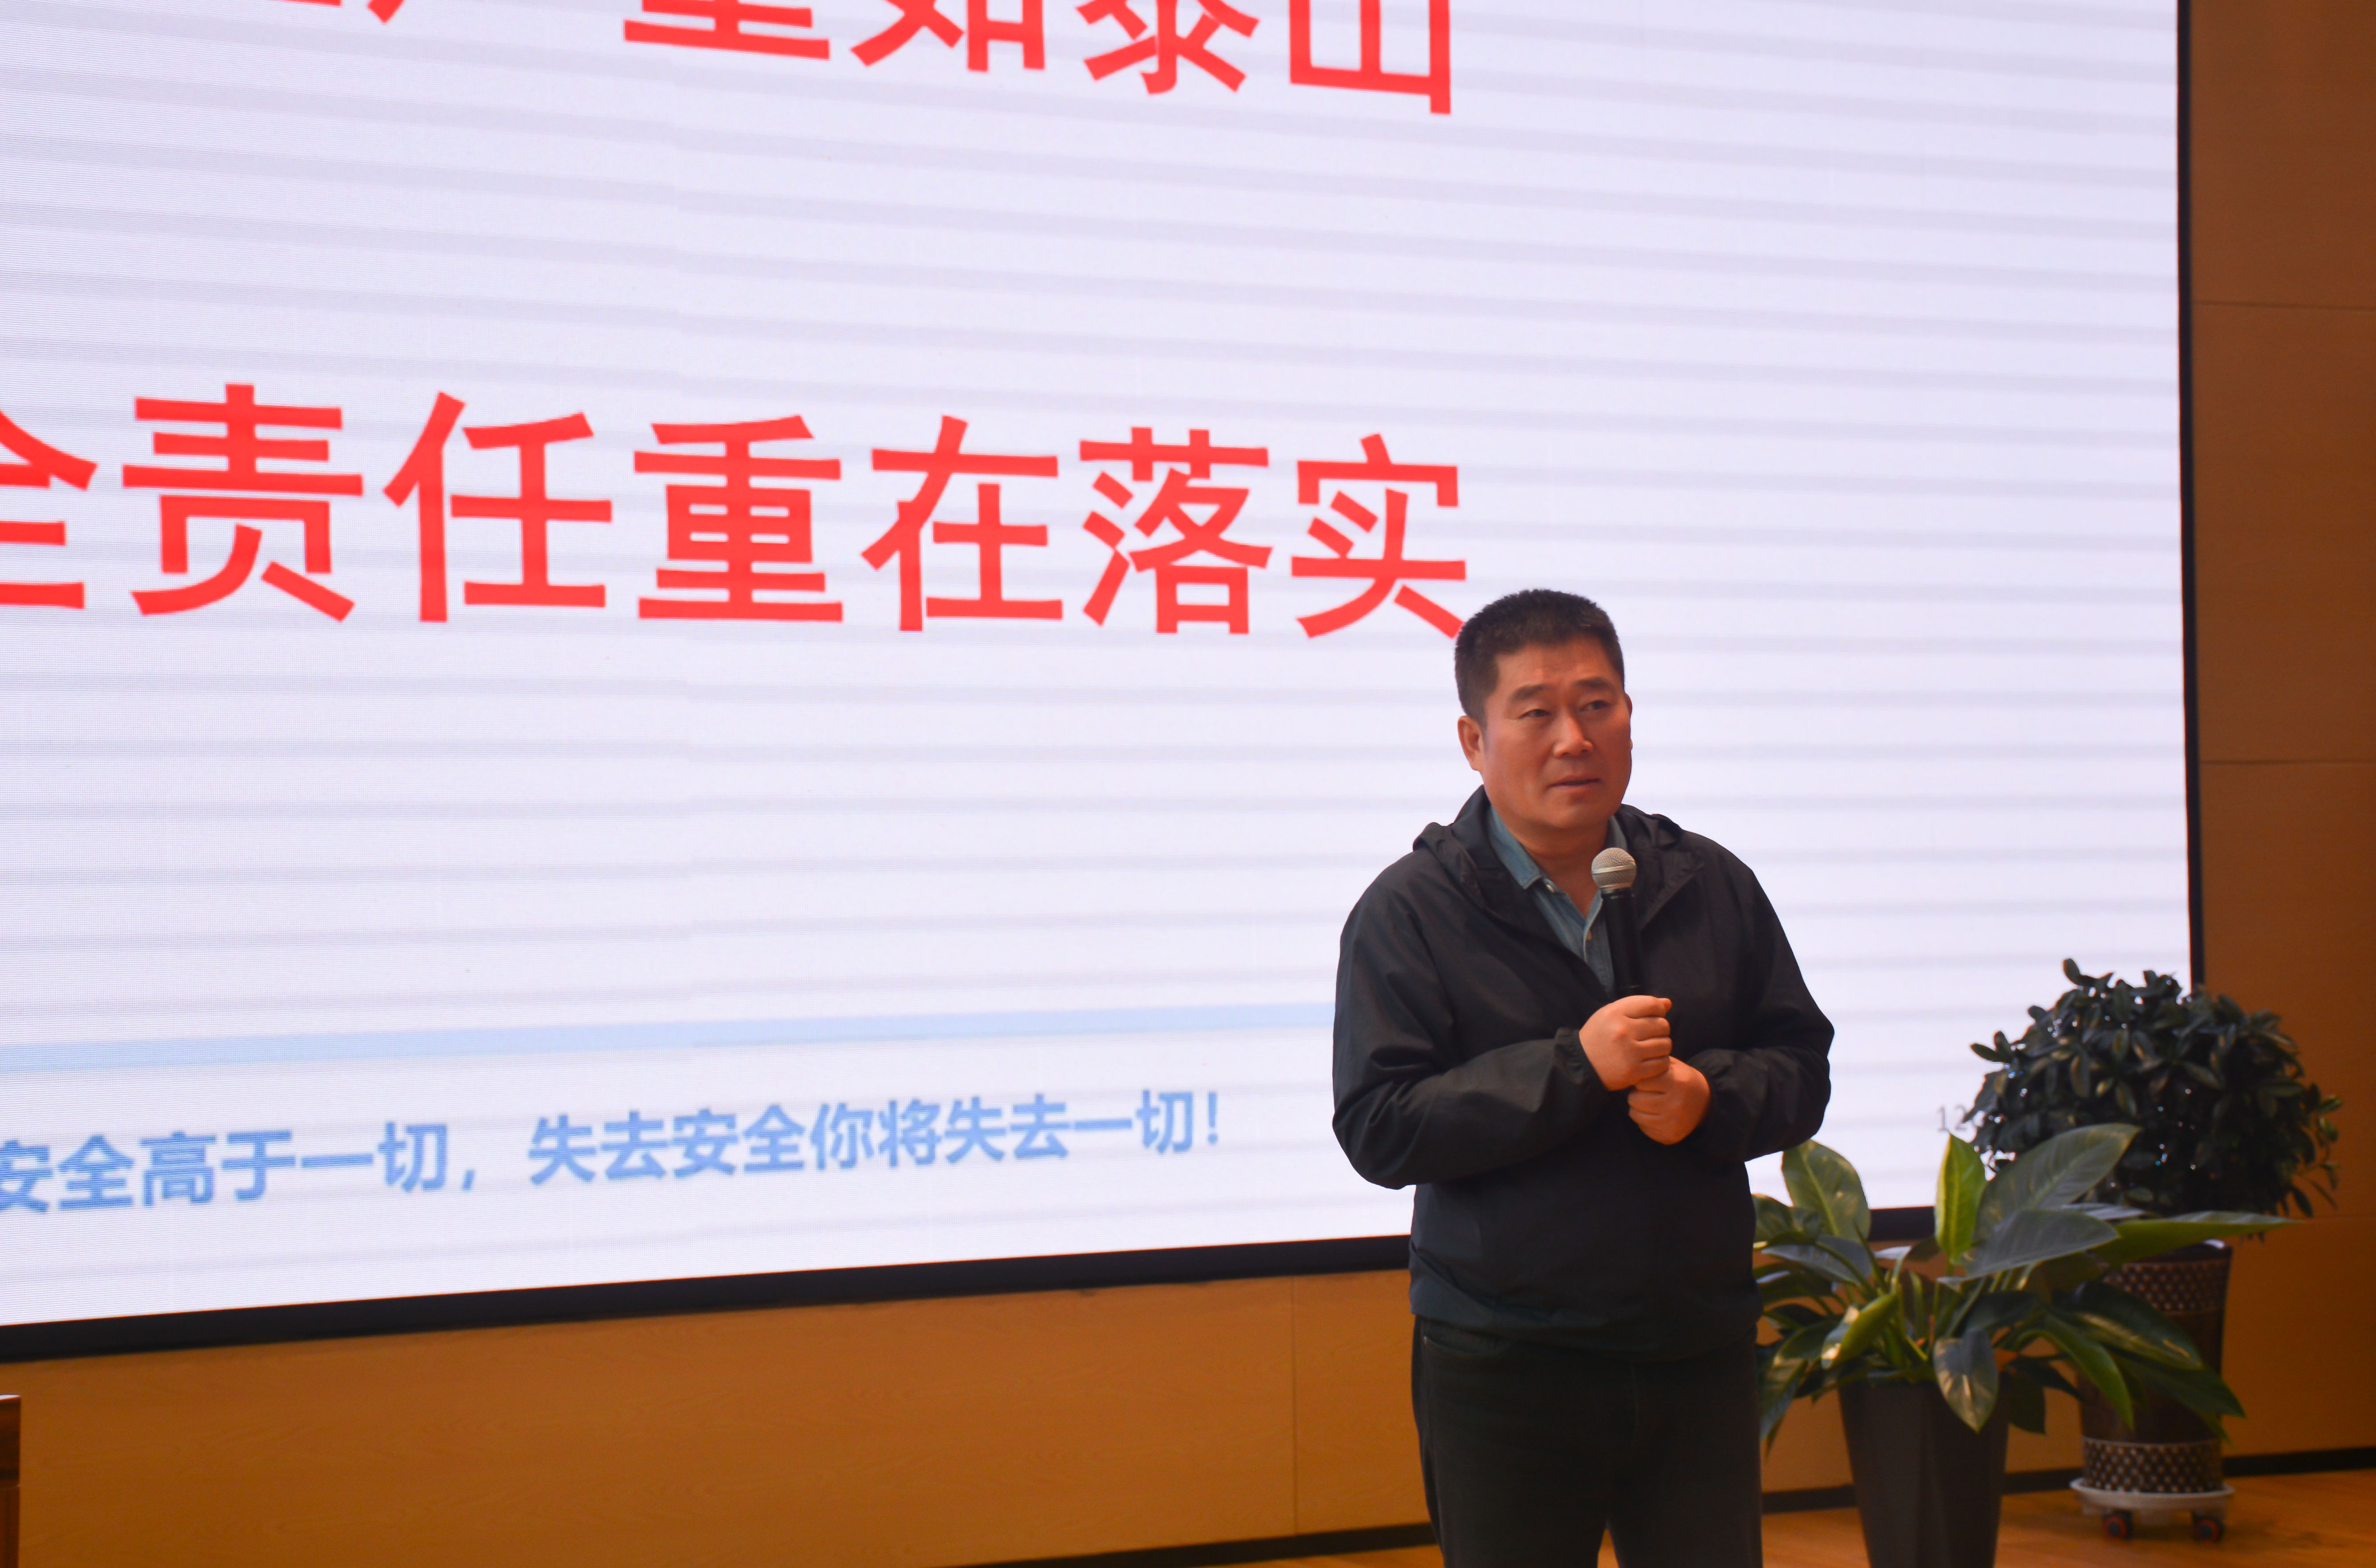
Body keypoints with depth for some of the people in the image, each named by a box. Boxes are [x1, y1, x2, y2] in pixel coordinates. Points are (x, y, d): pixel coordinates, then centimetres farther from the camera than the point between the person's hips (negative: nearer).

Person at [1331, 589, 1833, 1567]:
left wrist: (1709, 1097, -12)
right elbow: (1377, 1128, -13)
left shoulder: (1710, 885, 7)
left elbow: (1800, 1068, 11)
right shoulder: (1412, 911, -5)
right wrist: (1574, 1066, -20)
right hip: (1502, 1367, -3)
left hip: (1698, 1351, 3)